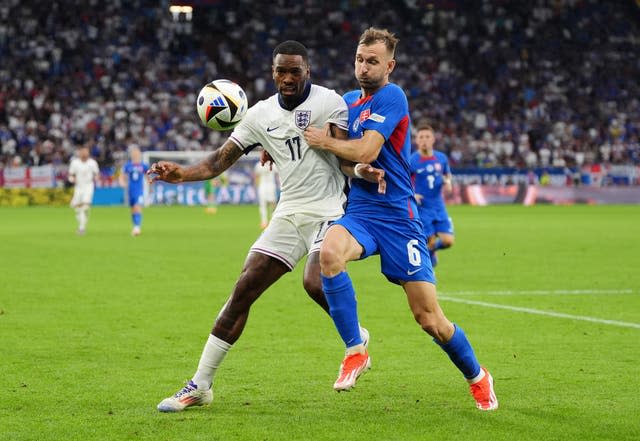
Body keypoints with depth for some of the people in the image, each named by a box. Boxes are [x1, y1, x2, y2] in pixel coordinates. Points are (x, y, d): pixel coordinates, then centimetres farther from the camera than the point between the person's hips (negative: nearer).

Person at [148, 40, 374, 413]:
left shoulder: (329, 103, -6)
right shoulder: (261, 114, 6)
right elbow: (220, 161, 4)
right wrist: (181, 173, -14)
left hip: (328, 211, -4)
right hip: (289, 213, 5)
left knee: (315, 283, -28)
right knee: (244, 288, -3)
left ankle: (357, 338, 5)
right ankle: (200, 386, 4)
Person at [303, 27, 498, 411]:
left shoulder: (391, 97, -8)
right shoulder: (348, 101, 14)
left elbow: (366, 151, -17)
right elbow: (341, 160, 25)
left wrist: (325, 141, -3)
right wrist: (355, 168, 3)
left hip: (397, 216, -5)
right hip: (359, 211, 5)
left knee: (428, 315, -4)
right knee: (329, 253, -31)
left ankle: (477, 376, 22)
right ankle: (356, 350, -17)